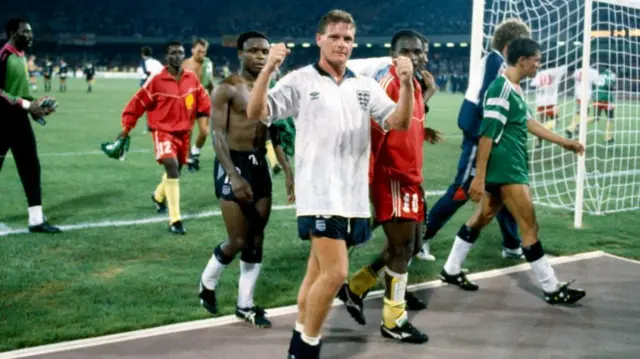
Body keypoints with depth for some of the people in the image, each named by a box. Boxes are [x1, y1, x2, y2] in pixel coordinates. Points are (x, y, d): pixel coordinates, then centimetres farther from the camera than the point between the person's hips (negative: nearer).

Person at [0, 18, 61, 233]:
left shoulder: (20, 56, 12)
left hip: (19, 118, 8)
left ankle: (36, 219, 7)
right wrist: (26, 104, -21)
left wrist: (33, 105, 7)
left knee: (31, 167, 5)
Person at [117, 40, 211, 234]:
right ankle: (175, 220, -21)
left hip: (184, 132, 6)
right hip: (163, 130, -5)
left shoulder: (192, 79, -2)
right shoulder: (156, 80, -13)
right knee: (172, 167, -24)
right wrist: (127, 127, -7)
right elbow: (138, 103, -7)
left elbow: (203, 101, 12)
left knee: (176, 170, 21)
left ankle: (158, 196, 55)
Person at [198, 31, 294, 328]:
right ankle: (208, 282, 23)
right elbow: (217, 135, -16)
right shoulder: (227, 89, -9)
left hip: (260, 164, 6)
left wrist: (288, 172, 8)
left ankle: (245, 305, 18)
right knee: (239, 240, -6)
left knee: (257, 240, 7)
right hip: (233, 164, -6)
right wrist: (234, 175, -25)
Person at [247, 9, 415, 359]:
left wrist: (407, 84, -16)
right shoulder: (299, 80, -2)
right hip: (319, 194, -5)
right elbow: (255, 113, -9)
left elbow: (399, 123, 1)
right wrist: (267, 69, -25)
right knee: (335, 272, -15)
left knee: (318, 272, 13)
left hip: (354, 196, 5)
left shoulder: (366, 86, 11)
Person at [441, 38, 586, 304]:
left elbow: (528, 123, 24)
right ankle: (552, 289, 4)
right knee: (529, 227, -4)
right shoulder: (501, 88, -18)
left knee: (482, 217, 16)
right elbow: (487, 134, -21)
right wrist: (479, 176, -23)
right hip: (506, 168, -10)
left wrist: (564, 142, 29)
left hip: (510, 166, 10)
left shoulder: (514, 89, 13)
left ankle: (451, 270, 26)